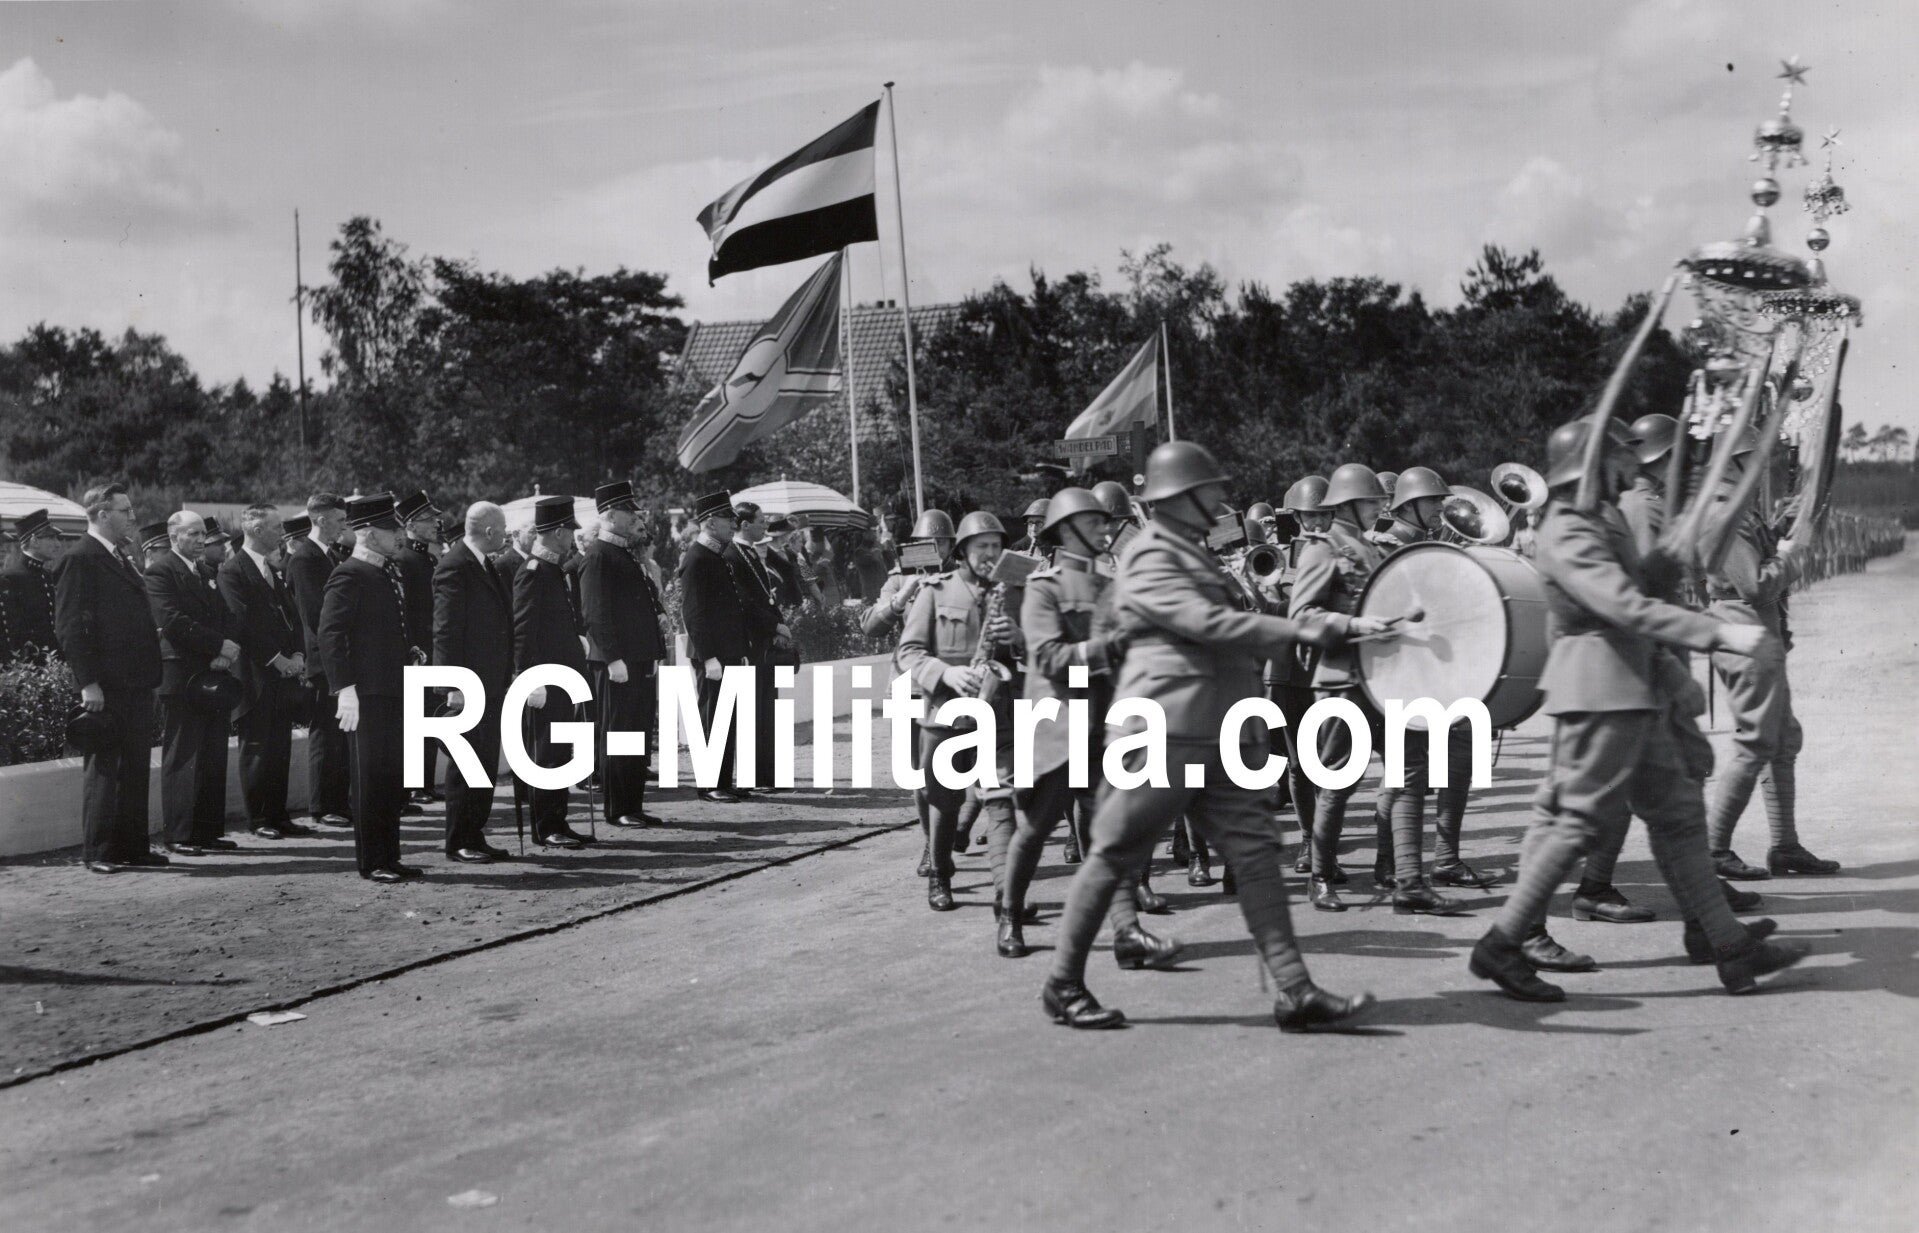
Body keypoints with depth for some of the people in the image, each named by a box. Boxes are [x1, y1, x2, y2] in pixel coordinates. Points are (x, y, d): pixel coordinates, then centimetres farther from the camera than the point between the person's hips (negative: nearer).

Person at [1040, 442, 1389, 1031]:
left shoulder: (1196, 556, 22)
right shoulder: (1150, 558, -10)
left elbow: (1233, 640, 23)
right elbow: (1211, 624, -22)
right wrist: (1301, 629, -23)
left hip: (1222, 738, 9)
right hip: (1162, 733, -9)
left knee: (1256, 850, -1)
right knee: (1113, 855, 1)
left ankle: (1296, 992, -3)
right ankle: (1063, 986, 13)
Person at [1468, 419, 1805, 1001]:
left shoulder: (1606, 521, 17)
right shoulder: (1569, 534, -17)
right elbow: (1629, 608, -29)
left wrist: (1672, 675, 19)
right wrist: (1723, 634, -33)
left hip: (1636, 692, 10)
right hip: (1599, 694, -10)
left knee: (1677, 811, 11)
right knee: (1581, 818, -8)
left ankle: (1726, 942, 17)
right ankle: (1503, 944, -2)